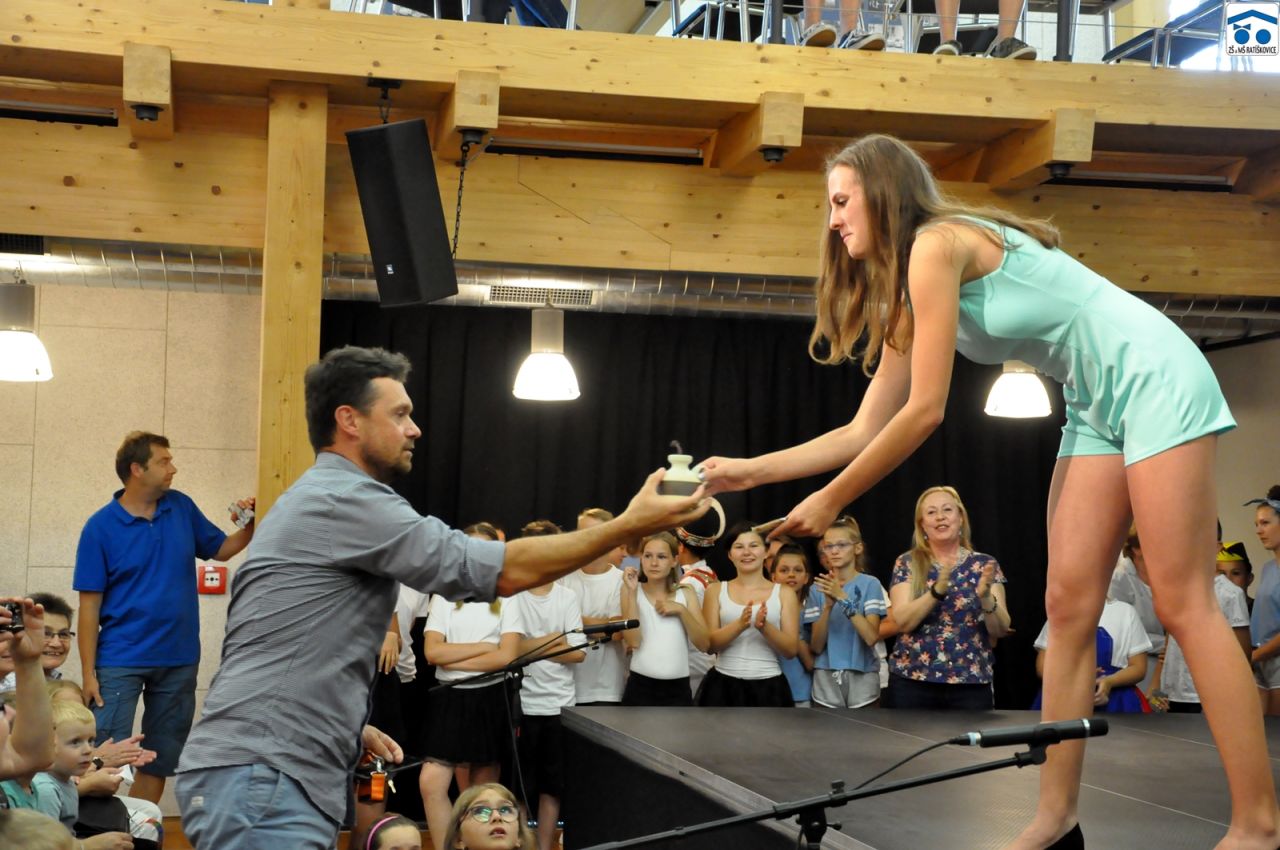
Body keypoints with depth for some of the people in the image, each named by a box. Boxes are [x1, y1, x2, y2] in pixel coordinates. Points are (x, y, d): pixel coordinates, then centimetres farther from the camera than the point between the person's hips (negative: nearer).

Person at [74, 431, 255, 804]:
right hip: (121, 662, -4)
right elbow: (90, 603, -9)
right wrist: (88, 673, -12)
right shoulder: (101, 527, -9)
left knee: (160, 759, 14)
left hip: (179, 661, 4)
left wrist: (251, 528, -5)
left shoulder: (181, 507, 2)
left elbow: (220, 549, 16)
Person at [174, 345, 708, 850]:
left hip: (268, 777, 11)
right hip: (259, 781, -11)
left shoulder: (320, 501, 21)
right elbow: (503, 571, -16)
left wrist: (351, 726, 16)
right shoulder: (345, 500, -13)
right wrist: (629, 526, -12)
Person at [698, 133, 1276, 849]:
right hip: (1097, 409, 9)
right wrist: (749, 470, 10)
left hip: (1155, 380, -9)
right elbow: (865, 431, 12)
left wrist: (829, 502, -9)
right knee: (1069, 606, 3)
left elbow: (925, 412, -17)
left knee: (1184, 605, -11)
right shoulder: (906, 295, 12)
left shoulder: (936, 245, -15)